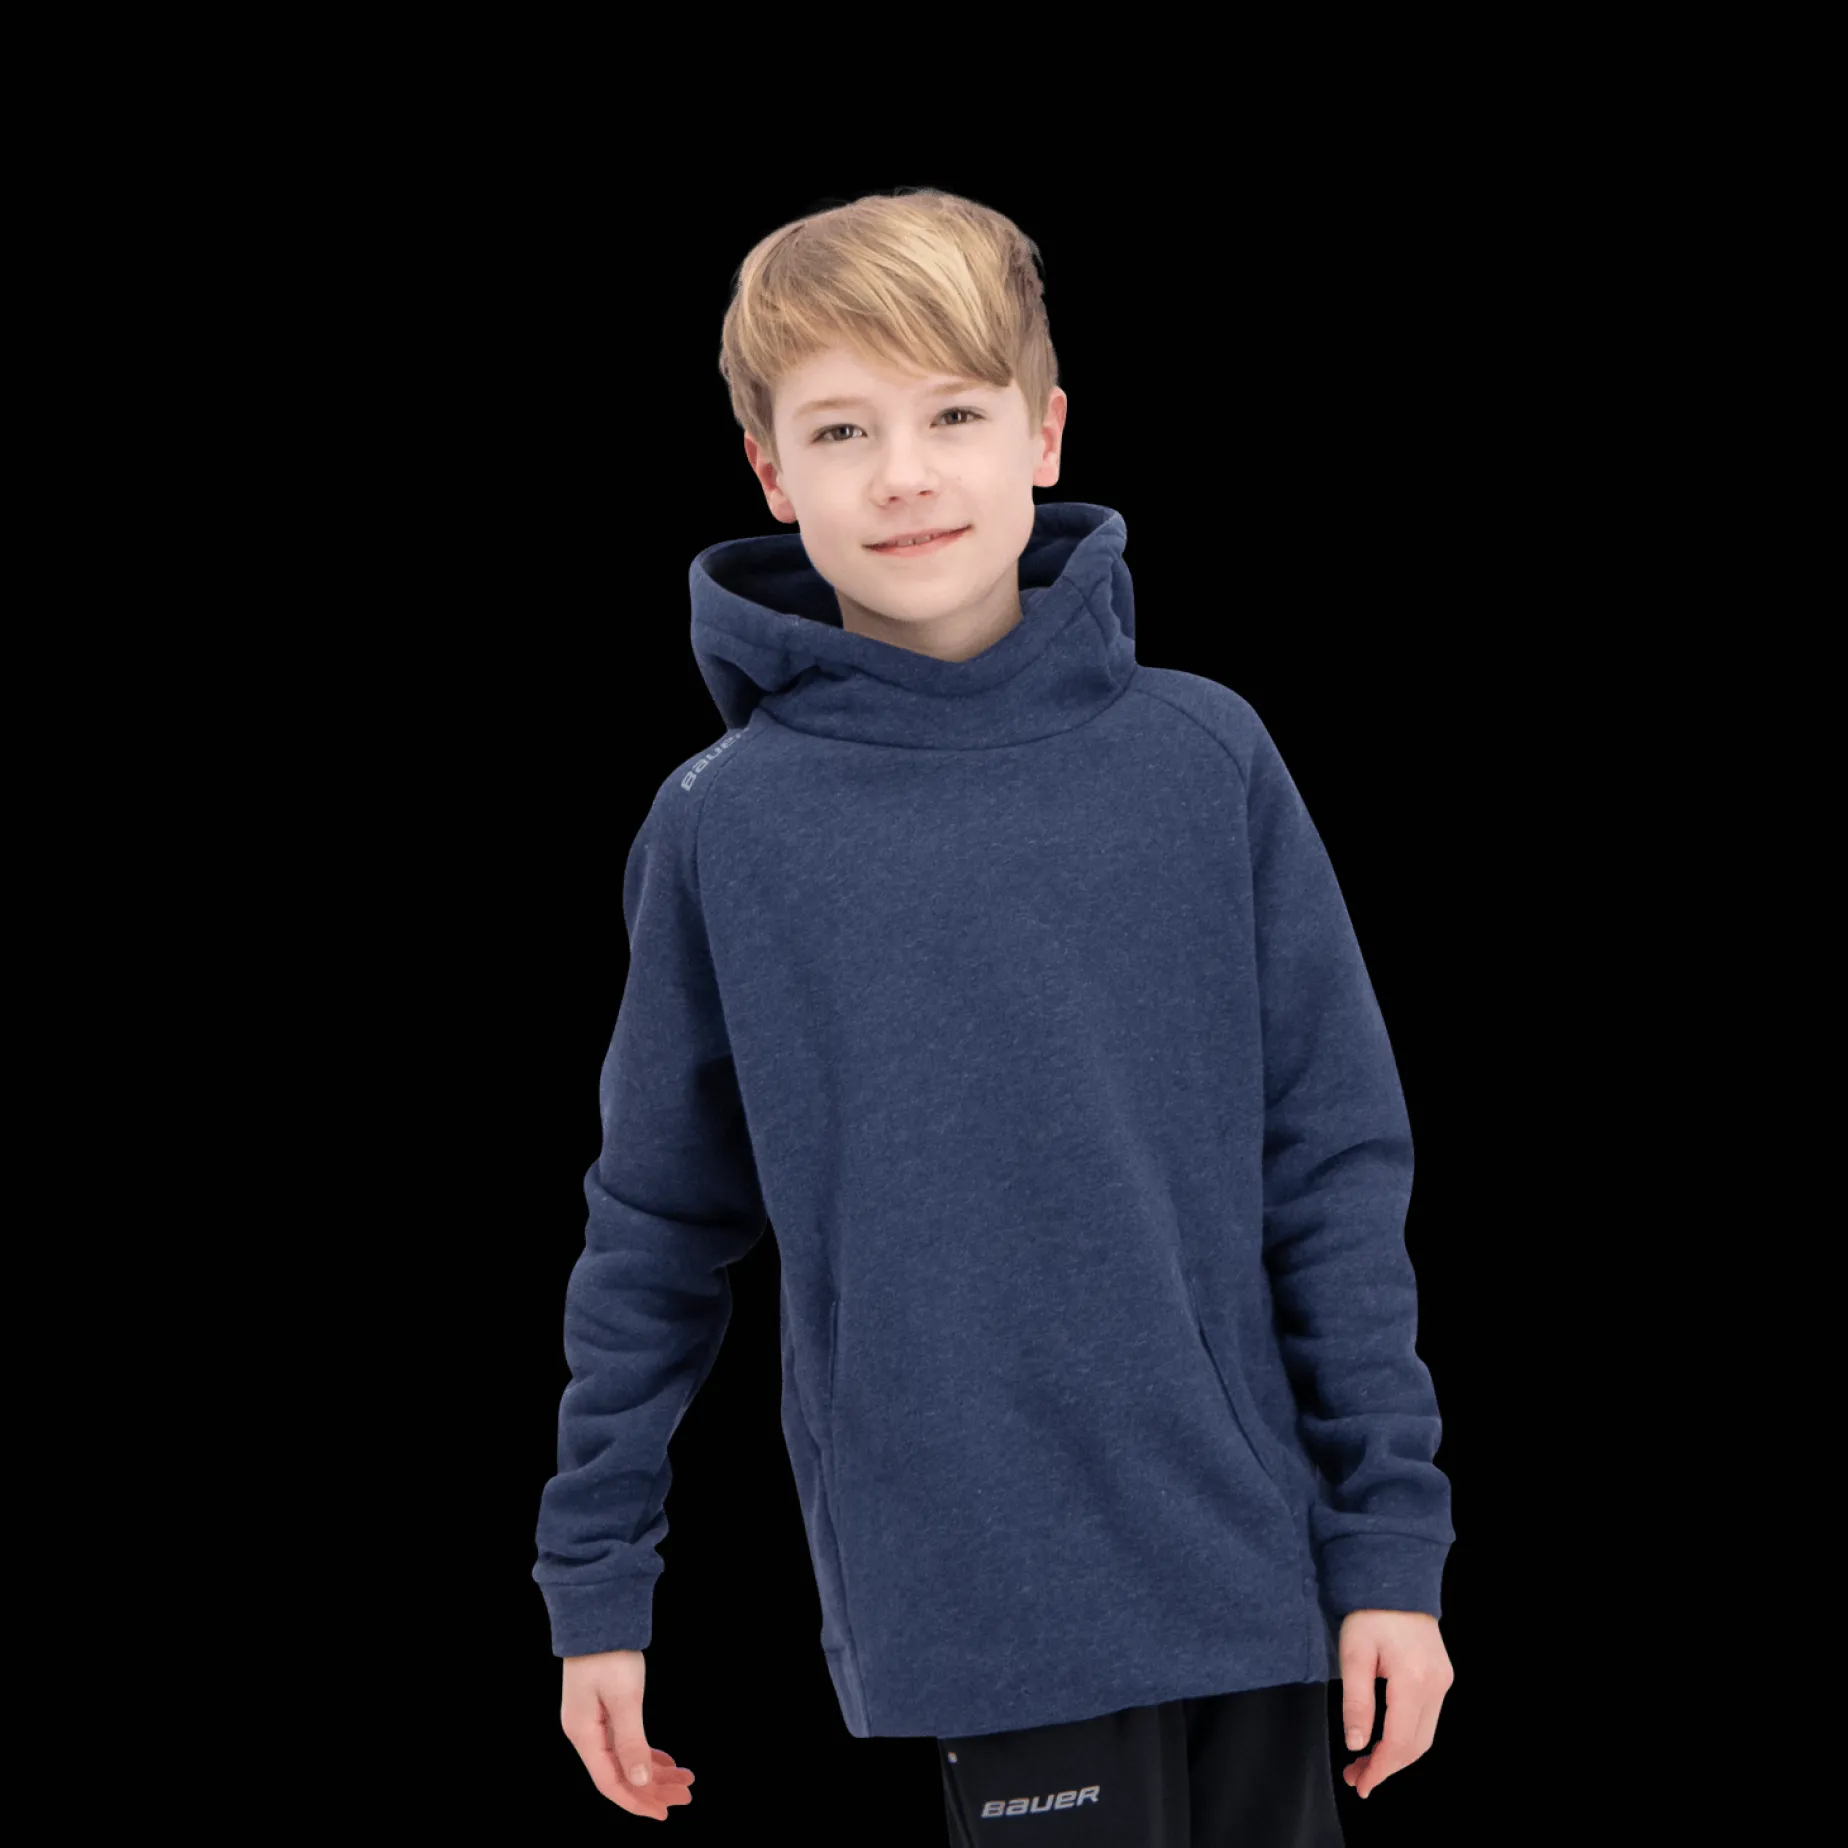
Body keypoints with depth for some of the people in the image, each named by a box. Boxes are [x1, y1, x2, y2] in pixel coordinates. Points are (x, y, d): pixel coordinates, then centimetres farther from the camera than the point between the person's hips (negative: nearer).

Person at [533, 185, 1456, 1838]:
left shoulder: (1204, 761, 0)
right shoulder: (725, 829, -1)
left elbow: (1339, 1171, 3)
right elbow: (659, 1227, 7)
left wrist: (1394, 1539, -1)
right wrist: (597, 1579, 8)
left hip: (1258, 1571, 2)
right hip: (985, 1606, -2)